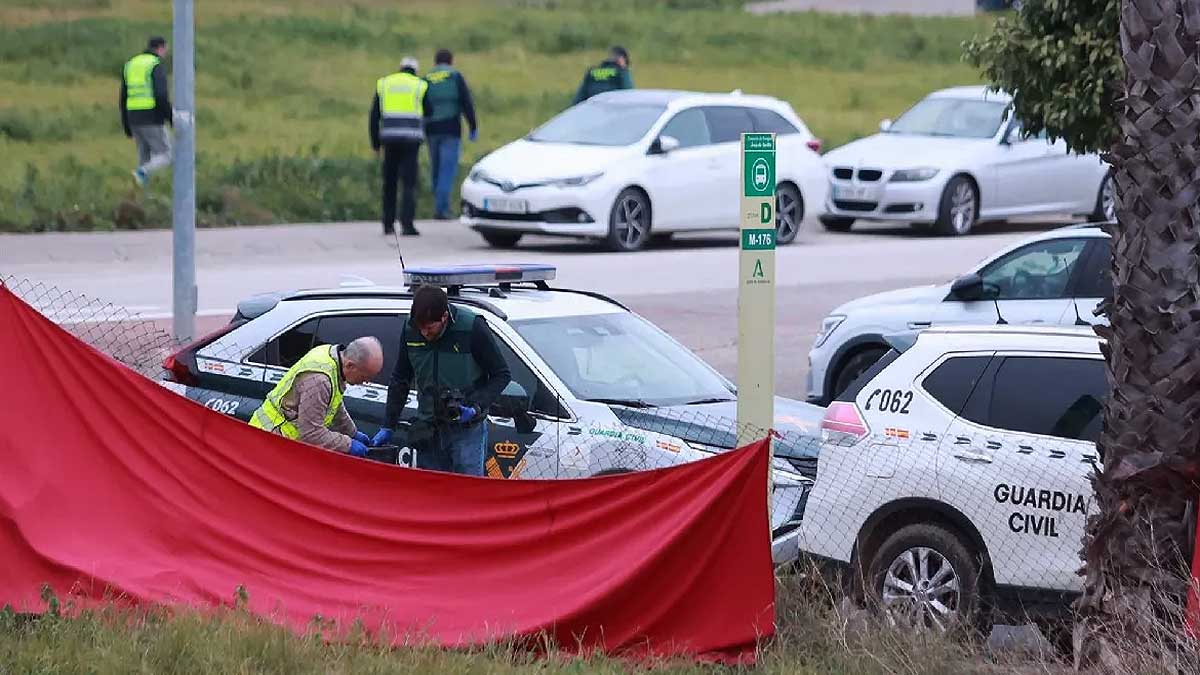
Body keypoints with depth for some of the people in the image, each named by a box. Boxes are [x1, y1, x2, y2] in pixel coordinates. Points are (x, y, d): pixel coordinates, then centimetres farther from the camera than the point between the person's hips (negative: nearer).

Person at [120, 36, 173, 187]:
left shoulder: (131, 65, 14)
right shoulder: (157, 66, -8)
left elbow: (124, 100, 14)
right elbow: (161, 96, -20)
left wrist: (127, 128, 19)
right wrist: (173, 119, -10)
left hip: (134, 118, 6)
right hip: (152, 119, -6)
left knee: (145, 157, 17)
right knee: (165, 158, 2)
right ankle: (142, 173, -25)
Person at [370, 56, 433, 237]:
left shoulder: (384, 84, 12)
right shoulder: (420, 86, 5)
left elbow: (374, 115, 10)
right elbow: (428, 113, 11)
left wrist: (375, 142, 14)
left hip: (389, 136, 2)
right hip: (411, 138, -2)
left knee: (389, 183, 13)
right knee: (409, 183, -3)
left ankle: (388, 224, 15)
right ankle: (406, 223, -15)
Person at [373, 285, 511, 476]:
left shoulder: (473, 328, -16)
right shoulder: (410, 330, -3)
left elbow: (502, 375, -5)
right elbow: (400, 380, 10)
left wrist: (476, 406, -18)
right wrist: (388, 426, 9)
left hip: (466, 429, -4)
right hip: (428, 429, 4)